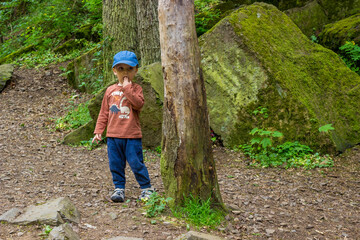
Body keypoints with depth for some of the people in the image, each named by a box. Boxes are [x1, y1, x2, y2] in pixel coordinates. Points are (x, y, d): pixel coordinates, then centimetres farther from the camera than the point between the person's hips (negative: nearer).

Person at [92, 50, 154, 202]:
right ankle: (119, 188, 19)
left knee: (136, 163, -2)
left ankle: (146, 188, 11)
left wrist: (127, 88, -19)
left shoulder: (135, 88, 1)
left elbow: (138, 104, -19)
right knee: (115, 164, 8)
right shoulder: (110, 90, 10)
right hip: (113, 135, 4)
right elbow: (104, 113, 14)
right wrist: (98, 131, 10)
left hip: (132, 135, -4)